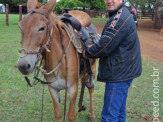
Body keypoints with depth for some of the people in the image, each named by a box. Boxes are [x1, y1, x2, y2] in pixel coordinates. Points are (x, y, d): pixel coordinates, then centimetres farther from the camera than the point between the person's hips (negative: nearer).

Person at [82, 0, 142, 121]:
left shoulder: (120, 19, -21)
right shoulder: (123, 14, 14)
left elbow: (104, 47, -23)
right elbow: (109, 42, 19)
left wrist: (87, 52, -5)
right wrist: (93, 47, 6)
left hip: (119, 74, -11)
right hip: (124, 71, 11)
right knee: (119, 111, 22)